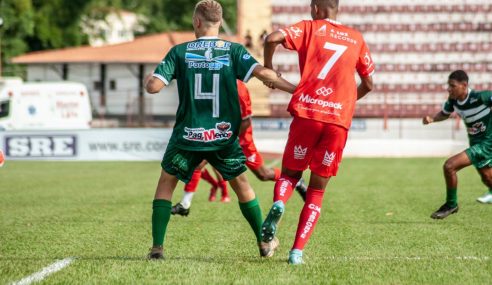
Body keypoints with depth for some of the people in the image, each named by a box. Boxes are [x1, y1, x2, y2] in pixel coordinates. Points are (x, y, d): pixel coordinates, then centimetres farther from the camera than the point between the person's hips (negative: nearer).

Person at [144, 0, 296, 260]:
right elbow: (262, 73, -14)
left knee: (166, 183, 14)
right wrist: (296, 90, -7)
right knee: (241, 185, 18)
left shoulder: (180, 51, -2)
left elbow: (154, 86, -8)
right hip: (224, 136, 1)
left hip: (187, 136, -1)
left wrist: (147, 80, 15)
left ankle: (157, 247, 3)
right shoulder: (233, 50, -1)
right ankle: (264, 243, 24)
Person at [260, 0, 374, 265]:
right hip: (339, 120, 2)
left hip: (306, 113, -2)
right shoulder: (356, 38, 17)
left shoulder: (309, 28, 9)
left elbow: (273, 38, -9)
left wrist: (268, 69, 7)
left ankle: (278, 204, -17)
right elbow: (368, 84, 23)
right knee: (317, 190, 10)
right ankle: (297, 251, -1)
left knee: (290, 173, 17)